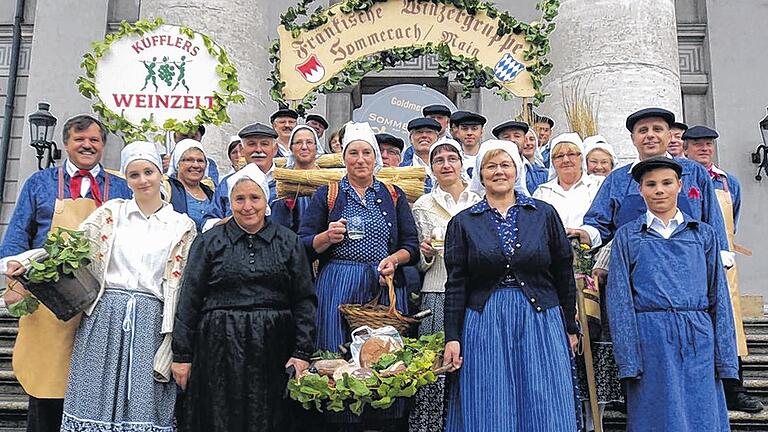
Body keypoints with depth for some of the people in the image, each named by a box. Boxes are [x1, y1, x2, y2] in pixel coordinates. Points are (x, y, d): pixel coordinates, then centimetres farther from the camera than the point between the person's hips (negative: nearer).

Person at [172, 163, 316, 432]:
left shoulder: (288, 242, 6)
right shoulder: (209, 242, 4)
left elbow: (304, 300, 3)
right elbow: (188, 301, 3)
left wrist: (302, 353, -4)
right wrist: (182, 355, 0)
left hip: (272, 350, 1)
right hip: (219, 351, 0)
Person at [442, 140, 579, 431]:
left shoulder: (545, 214, 5)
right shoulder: (463, 222, 4)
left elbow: (564, 274, 8)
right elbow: (455, 285, 2)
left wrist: (570, 328, 8)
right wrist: (452, 337, -2)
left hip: (540, 321, 1)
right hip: (485, 325, 0)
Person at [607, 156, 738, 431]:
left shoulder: (704, 235, 11)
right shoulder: (627, 236, 5)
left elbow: (719, 298, 10)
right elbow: (619, 300, 0)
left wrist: (726, 359, 3)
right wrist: (628, 361, -8)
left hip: (698, 340, 2)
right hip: (649, 339, -2)